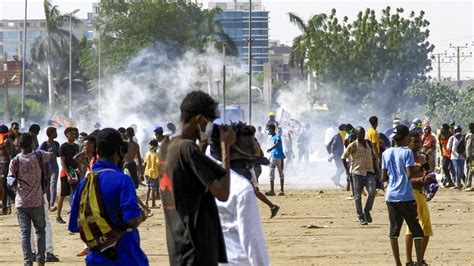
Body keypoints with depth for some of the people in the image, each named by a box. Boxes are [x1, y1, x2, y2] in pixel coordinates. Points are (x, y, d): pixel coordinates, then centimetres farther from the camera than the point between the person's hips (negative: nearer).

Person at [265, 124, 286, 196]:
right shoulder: (272, 138, 16)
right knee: (271, 174, 3)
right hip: (273, 157, 8)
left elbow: (277, 144, -28)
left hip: (279, 157, -8)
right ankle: (272, 190, 4)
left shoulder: (278, 136, -8)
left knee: (281, 174, 0)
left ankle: (282, 190, 2)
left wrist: (270, 148, -43)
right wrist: (270, 157, 24)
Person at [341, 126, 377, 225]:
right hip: (357, 173, -3)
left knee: (372, 191, -17)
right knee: (358, 196, 1)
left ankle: (367, 211, 4)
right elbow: (343, 157, 1)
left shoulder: (369, 144, 10)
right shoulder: (353, 146, -5)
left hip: (369, 172, 3)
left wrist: (374, 169, 15)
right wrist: (347, 170, -4)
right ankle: (361, 217, 10)